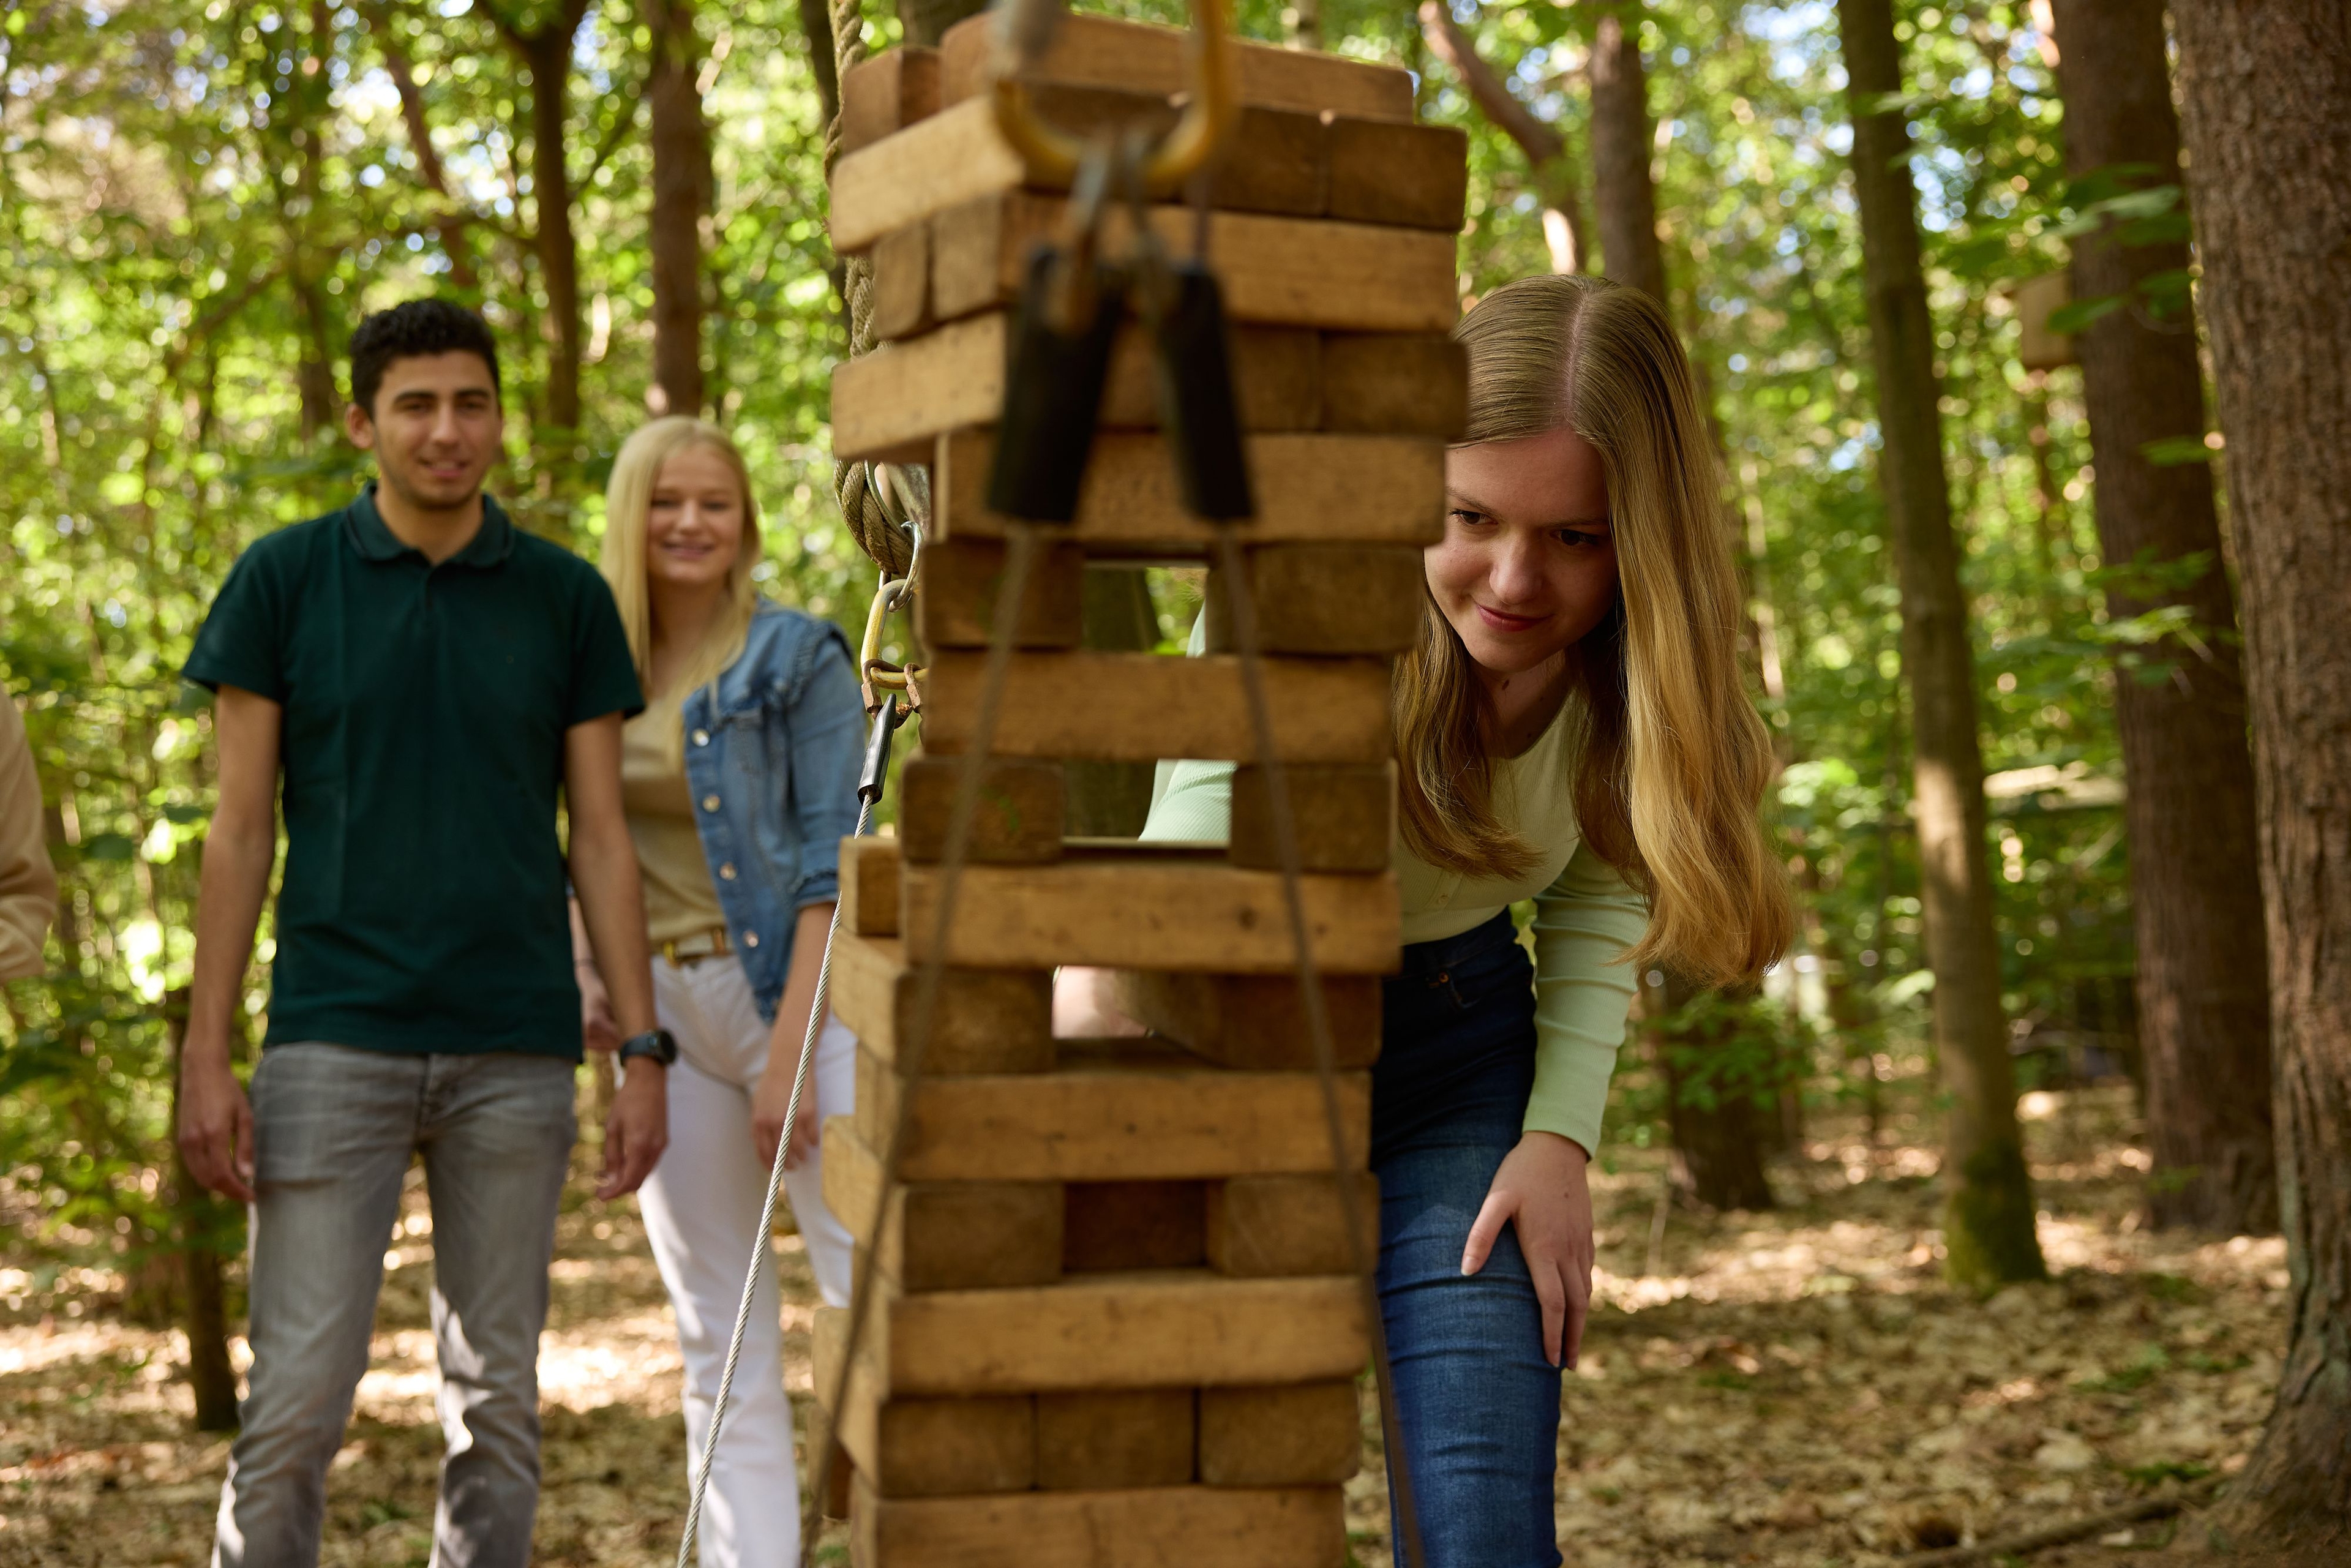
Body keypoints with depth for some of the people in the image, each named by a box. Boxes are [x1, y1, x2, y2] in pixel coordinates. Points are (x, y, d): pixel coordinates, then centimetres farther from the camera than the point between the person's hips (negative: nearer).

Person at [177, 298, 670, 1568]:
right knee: (298, 1397, -5)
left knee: (497, 1399, 7)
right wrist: (206, 1056, -3)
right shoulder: (284, 580, 2)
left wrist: (643, 1054, 2)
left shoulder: (565, 598, 7)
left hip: (515, 1053, 2)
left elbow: (600, 841, 8)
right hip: (335, 1038, -2)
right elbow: (240, 830, 3)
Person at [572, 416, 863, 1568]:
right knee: (720, 1335, 8)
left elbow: (828, 864, -8)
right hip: (661, 1016, 5)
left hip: (793, 991, -5)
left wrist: (788, 1052, -15)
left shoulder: (799, 659, -3)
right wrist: (575, 980, 0)